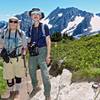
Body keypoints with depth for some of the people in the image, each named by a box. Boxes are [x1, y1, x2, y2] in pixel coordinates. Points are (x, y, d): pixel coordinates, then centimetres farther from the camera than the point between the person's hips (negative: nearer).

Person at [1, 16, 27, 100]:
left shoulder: (21, 33, -4)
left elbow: (25, 47, 3)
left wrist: (23, 55, -10)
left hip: (18, 58, -1)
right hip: (7, 58, 1)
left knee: (18, 76, 13)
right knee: (9, 77, 5)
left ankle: (17, 91, 35)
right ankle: (11, 93, 28)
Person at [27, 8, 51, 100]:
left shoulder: (44, 27, -5)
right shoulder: (30, 28, 8)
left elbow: (48, 41, -6)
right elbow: (29, 41, 13)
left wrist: (48, 55, -12)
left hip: (42, 51, -5)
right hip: (32, 52, 5)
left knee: (45, 74, -7)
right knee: (32, 71, 15)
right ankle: (35, 87, 41)